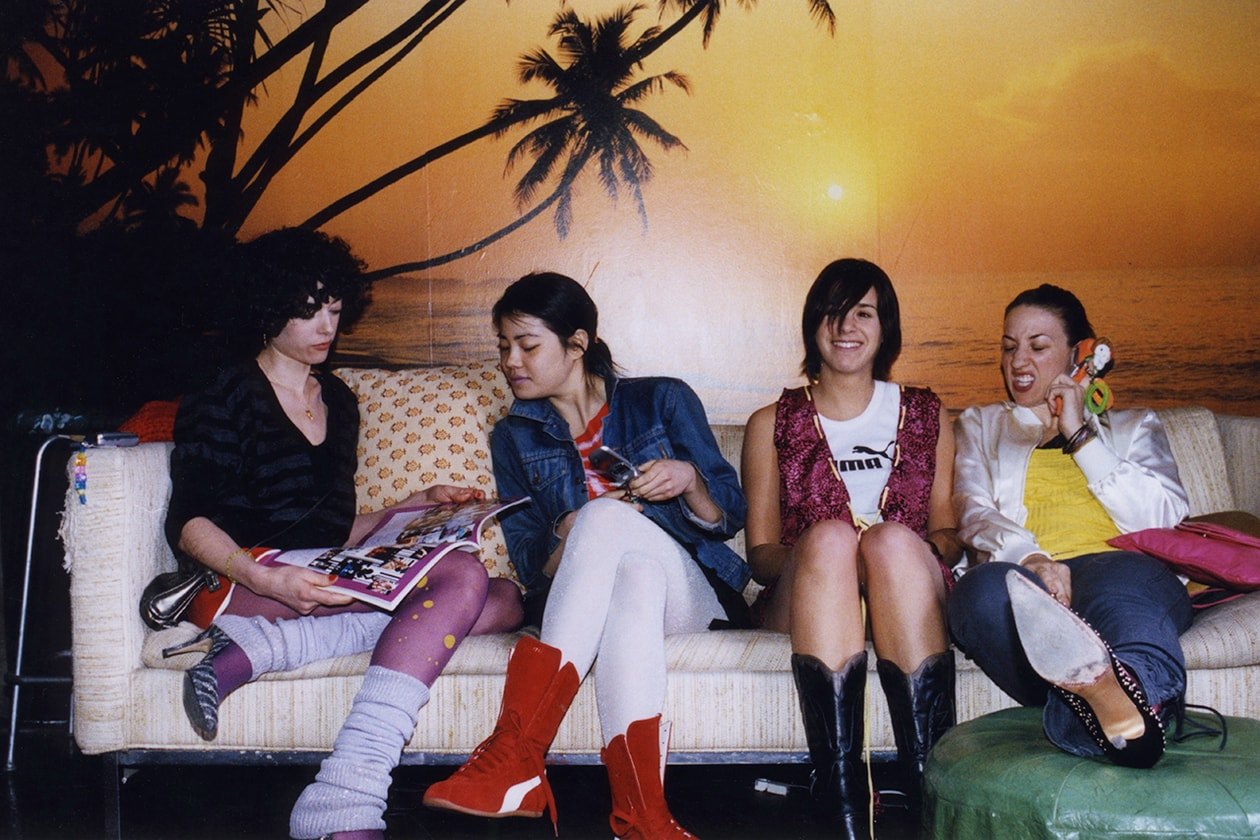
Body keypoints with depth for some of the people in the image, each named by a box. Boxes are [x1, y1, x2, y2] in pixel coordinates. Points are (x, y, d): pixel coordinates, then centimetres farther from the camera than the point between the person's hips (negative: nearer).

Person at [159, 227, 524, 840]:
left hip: (324, 580, 7)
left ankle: (252, 649, -28)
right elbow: (189, 524, -7)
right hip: (239, 580, -7)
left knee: (504, 601, -19)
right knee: (460, 579, -28)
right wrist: (263, 578, -25)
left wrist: (419, 506, 14)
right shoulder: (227, 397, 4)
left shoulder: (338, 400, 24)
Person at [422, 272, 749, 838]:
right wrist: (568, 536, -15)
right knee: (636, 575, -38)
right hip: (580, 607, 1)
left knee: (605, 519, -35)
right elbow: (530, 567, 8)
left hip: (690, 592, -1)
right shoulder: (514, 438, 17)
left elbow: (729, 518, 8)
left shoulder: (663, 400, 12)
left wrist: (689, 480, -14)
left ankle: (515, 755, -46)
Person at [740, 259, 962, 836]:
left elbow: (951, 533, 14)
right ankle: (838, 789, -45)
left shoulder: (928, 416, 20)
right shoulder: (773, 424, 16)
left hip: (911, 588, 1)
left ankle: (929, 775, -41)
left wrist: (916, 547, -10)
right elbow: (760, 552, 9)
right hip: (802, 603, 0)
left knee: (894, 539, -34)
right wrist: (818, 552, -14)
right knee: (828, 535, -35)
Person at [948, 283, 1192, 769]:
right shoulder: (981, 425, 32)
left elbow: (1164, 518, 11)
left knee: (1125, 579, -40)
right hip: (1023, 572, 1)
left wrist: (1081, 437, 7)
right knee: (985, 588, -39)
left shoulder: (1134, 427, 31)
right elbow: (974, 513, 10)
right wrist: (1033, 559, -13)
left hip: (1119, 565, 0)